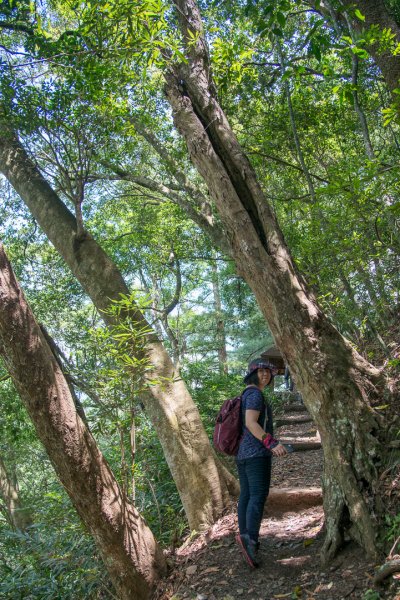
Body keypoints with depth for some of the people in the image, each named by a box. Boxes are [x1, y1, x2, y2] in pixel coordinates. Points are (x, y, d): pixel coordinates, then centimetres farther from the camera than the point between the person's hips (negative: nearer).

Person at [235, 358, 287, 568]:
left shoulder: (246, 395, 20)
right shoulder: (255, 394, -9)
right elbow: (250, 422, -22)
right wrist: (272, 443, -28)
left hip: (243, 453, 10)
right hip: (257, 453, -10)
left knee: (246, 495, 9)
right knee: (258, 495, -17)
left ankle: (245, 536, 12)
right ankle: (250, 538, -30)